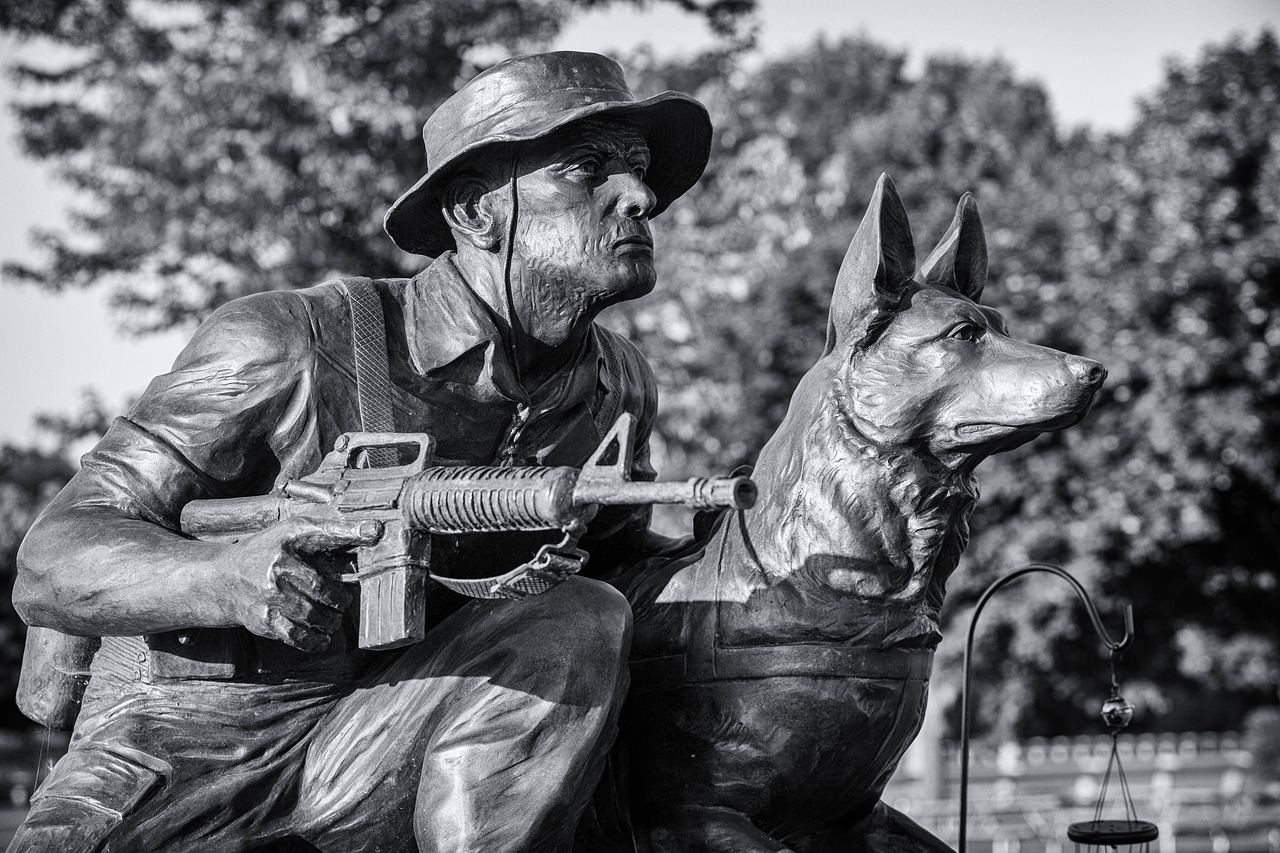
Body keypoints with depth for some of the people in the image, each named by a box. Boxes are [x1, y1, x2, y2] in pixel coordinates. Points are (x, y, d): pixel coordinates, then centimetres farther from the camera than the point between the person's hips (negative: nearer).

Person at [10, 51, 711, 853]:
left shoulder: (618, 387, 2)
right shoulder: (286, 348, -14)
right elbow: (49, 566, -15)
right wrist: (228, 577, -36)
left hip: (378, 761, 5)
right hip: (182, 746, -5)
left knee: (584, 622, -21)